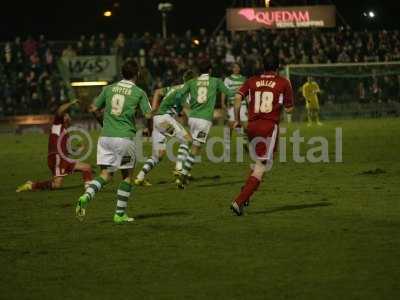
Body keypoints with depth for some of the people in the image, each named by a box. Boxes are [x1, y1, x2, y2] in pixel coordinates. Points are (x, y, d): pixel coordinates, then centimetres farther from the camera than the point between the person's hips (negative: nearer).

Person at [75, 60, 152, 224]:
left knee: (106, 175, 7)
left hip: (105, 137, 4)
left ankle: (86, 196, -21)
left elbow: (93, 109, 12)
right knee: (127, 176, 13)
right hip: (125, 138, -3)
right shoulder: (139, 92, 0)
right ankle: (120, 214, 11)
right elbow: (148, 115, -4)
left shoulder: (109, 89, 10)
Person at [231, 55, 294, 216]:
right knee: (261, 167, -5)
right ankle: (239, 201, -17)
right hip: (270, 126, -4)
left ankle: (246, 192, 13)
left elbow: (238, 97, -3)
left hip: (252, 126, 4)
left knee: (259, 161, 26)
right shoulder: (283, 83, 4)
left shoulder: (252, 81, 11)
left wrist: (237, 120, 6)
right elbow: (289, 109, 6)